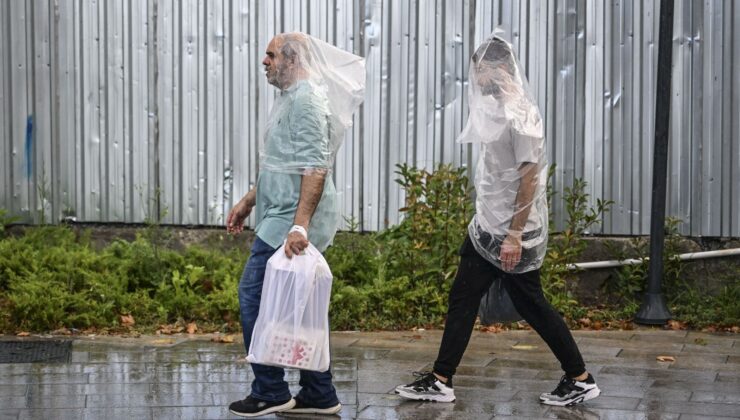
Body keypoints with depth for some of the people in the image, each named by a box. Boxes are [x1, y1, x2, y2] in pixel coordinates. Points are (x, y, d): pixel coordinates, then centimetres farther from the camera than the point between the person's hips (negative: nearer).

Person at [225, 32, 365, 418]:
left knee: (254, 294, -8)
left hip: (292, 221, -10)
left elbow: (314, 168, -23)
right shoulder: (290, 98, 19)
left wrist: (300, 225, -29)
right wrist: (248, 202, 28)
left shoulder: (306, 100, -14)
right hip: (284, 217, 10)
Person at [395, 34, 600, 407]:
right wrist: (498, 228, 18)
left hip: (511, 232, -9)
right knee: (462, 299, 8)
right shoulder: (499, 108, 10)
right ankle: (440, 381, 14)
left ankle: (580, 379, 14)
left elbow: (530, 177, -21)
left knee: (531, 306, 1)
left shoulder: (520, 114, -18)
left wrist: (515, 234, -22)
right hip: (488, 228, 9)